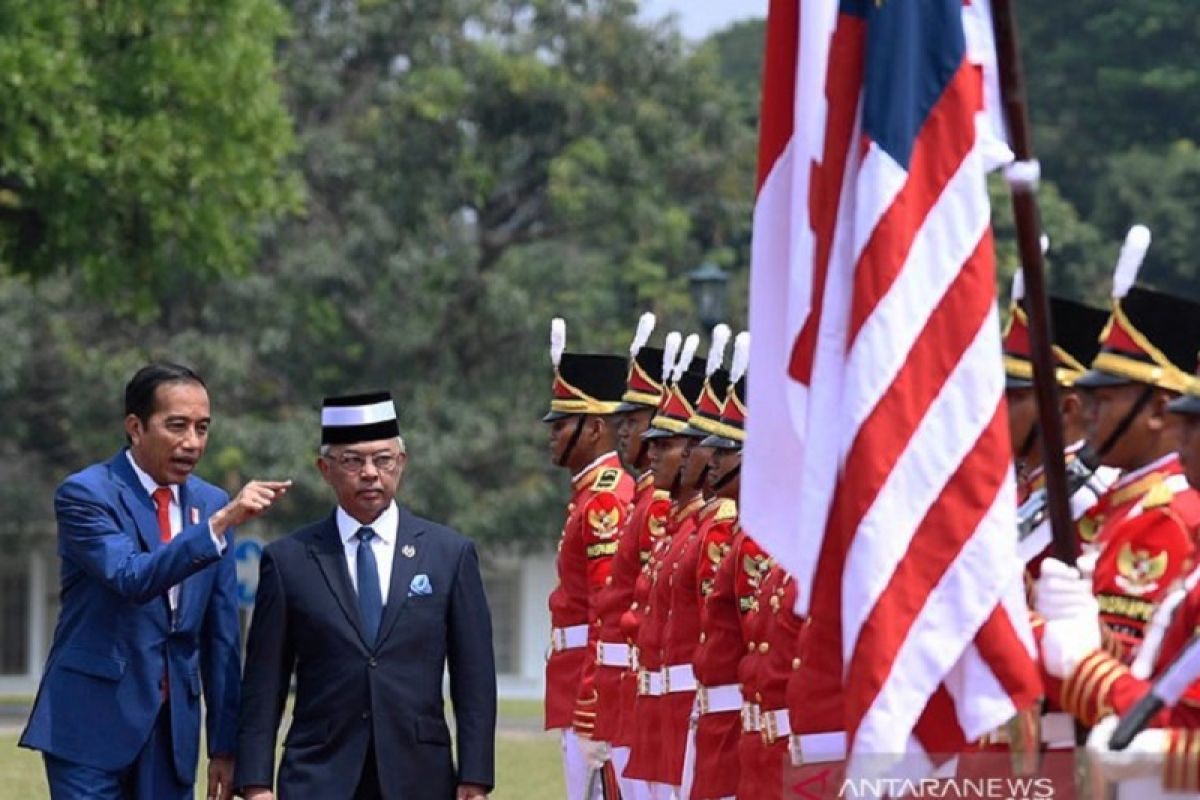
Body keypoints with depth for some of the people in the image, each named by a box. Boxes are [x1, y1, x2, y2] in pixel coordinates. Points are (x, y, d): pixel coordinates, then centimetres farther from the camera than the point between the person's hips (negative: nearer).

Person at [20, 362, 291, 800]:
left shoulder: (210, 503, 9)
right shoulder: (85, 494, -7)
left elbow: (221, 635, 12)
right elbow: (131, 578, -25)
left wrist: (225, 745, 10)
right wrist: (220, 523, -33)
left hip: (173, 726, 5)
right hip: (92, 721, -5)